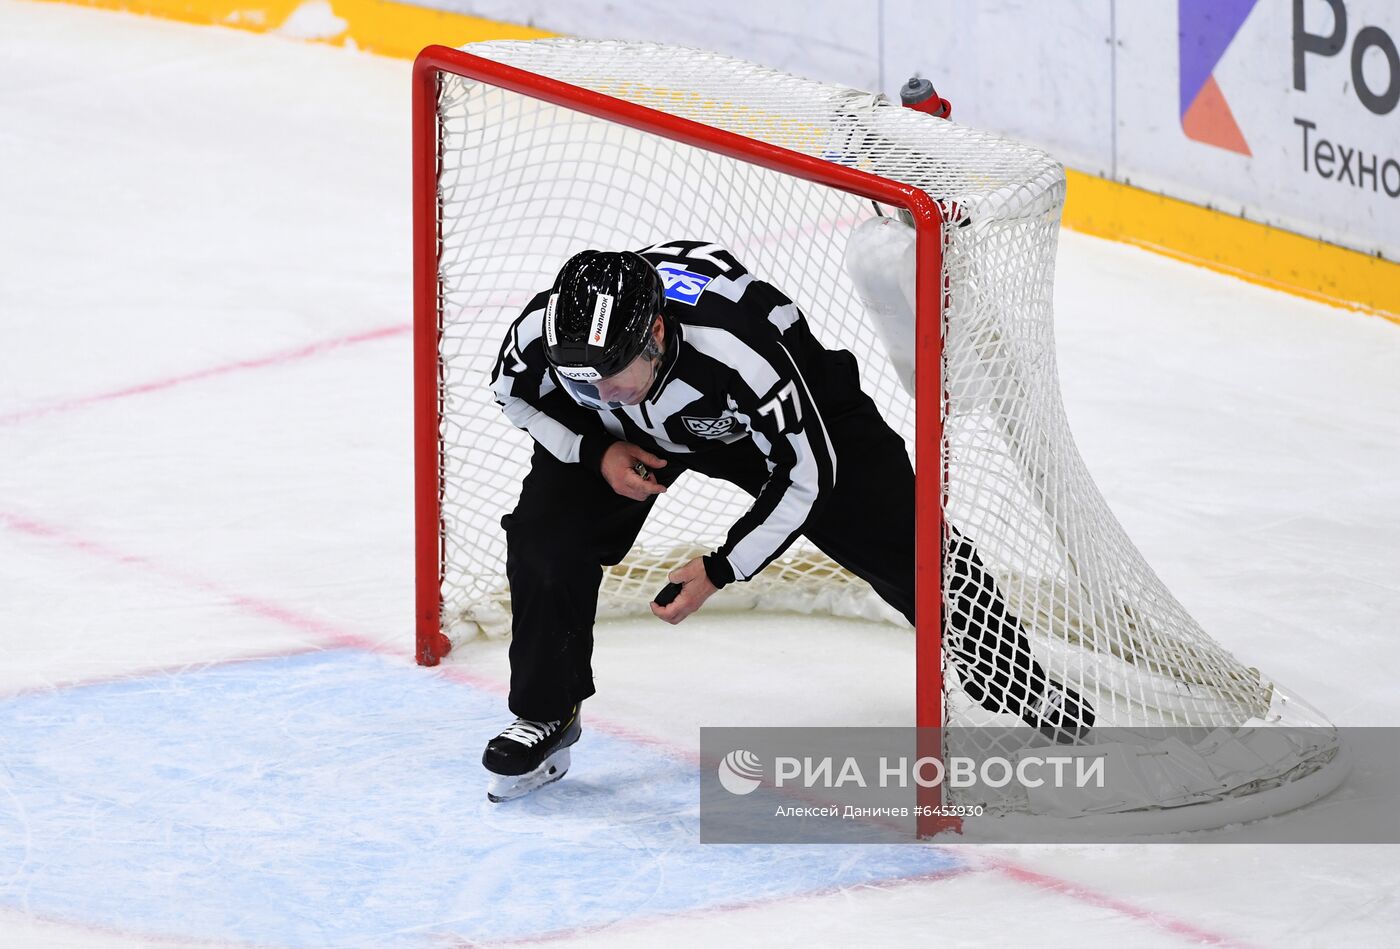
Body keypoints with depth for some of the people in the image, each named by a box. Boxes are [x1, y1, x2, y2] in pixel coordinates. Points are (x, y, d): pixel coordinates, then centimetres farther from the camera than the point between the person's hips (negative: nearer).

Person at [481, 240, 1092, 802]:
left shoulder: (737, 351, -45)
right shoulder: (542, 331, -34)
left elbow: (806, 473, -30)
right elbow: (514, 393, -7)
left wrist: (720, 570, -28)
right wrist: (596, 451, -22)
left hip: (796, 404, -3)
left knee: (904, 545, 0)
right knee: (547, 535, -15)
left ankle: (1023, 686, 21)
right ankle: (544, 719, 5)